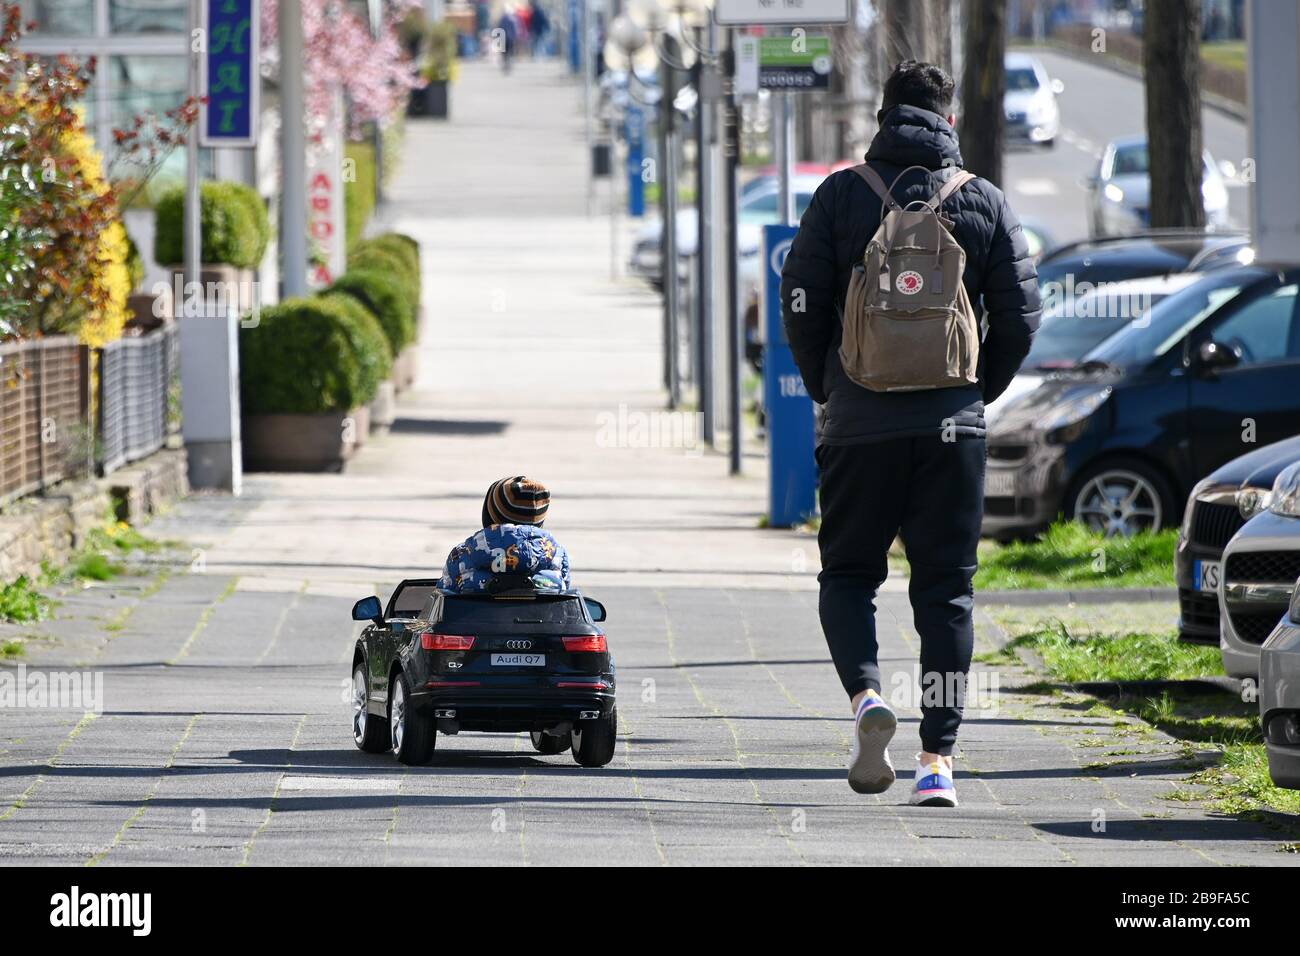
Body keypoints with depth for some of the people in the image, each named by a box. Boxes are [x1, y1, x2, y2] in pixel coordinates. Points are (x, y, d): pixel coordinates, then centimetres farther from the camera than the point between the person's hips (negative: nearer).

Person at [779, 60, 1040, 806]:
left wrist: (827, 388, 13)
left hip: (860, 422, -1)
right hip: (953, 426, 1)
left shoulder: (842, 195, -1)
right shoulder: (986, 204, 3)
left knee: (848, 574, 11)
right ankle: (939, 758, 1)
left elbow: (801, 304, -2)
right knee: (946, 589, 7)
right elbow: (1019, 318, 2)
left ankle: (867, 695, -16)